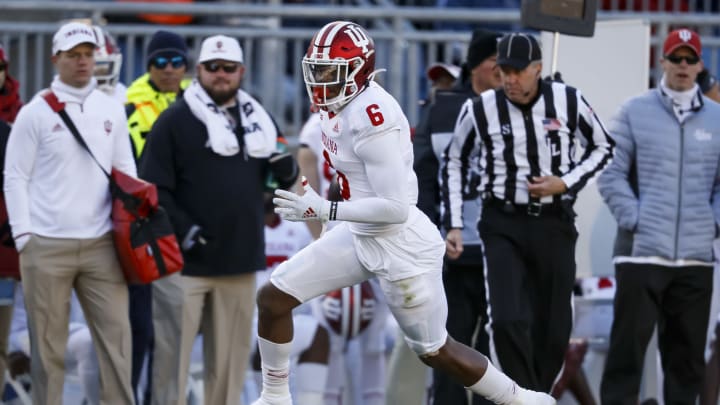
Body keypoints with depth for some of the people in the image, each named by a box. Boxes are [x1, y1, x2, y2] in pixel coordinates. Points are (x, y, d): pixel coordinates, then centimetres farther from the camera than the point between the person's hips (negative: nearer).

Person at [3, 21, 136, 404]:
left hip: (101, 245, 3)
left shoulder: (112, 110, 11)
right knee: (47, 343, 4)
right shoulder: (35, 113, 0)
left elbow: (126, 170, 17)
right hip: (47, 247, -3)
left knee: (115, 335, -3)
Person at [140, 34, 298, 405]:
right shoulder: (175, 120, -4)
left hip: (240, 262, 5)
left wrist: (287, 170, -2)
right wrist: (181, 228, -17)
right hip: (186, 262, -5)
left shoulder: (258, 120, 14)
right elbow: (153, 186, -7)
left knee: (230, 354, 10)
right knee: (173, 352, -5)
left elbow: (283, 178, 22)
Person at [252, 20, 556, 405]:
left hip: (400, 245, -9)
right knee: (272, 298, 4)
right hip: (359, 236, 9)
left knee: (435, 351, 5)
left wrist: (324, 210, -25)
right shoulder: (338, 105, 2)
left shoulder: (371, 118, -26)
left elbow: (396, 207, -27)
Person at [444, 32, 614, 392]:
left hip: (554, 225, 1)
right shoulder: (480, 110, -5)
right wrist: (453, 225, 7)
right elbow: (455, 163, 11)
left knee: (554, 331, 5)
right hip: (503, 226, -1)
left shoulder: (568, 102, -5)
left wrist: (566, 183, -5)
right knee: (508, 322, -17)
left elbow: (602, 147, 11)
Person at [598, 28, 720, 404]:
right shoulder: (634, 112, 4)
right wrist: (632, 219, -8)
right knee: (628, 343, -6)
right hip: (641, 250, -3)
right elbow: (611, 174, 2)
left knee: (688, 351, 7)